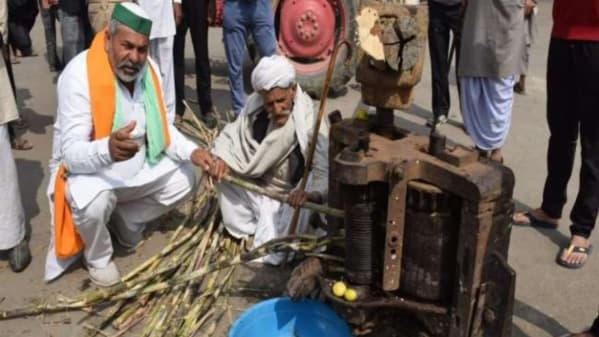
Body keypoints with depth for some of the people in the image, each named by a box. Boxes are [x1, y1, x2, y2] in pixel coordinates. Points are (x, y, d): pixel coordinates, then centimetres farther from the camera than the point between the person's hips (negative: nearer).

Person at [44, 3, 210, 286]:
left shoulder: (148, 68, -9)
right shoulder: (79, 74, -28)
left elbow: (162, 127, 0)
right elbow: (71, 153, -31)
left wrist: (193, 152, -18)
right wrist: (108, 150, -53)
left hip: (138, 166, 7)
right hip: (87, 169, -6)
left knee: (184, 178, -2)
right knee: (93, 201, -36)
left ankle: (124, 221, 18)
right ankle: (98, 257, 0)